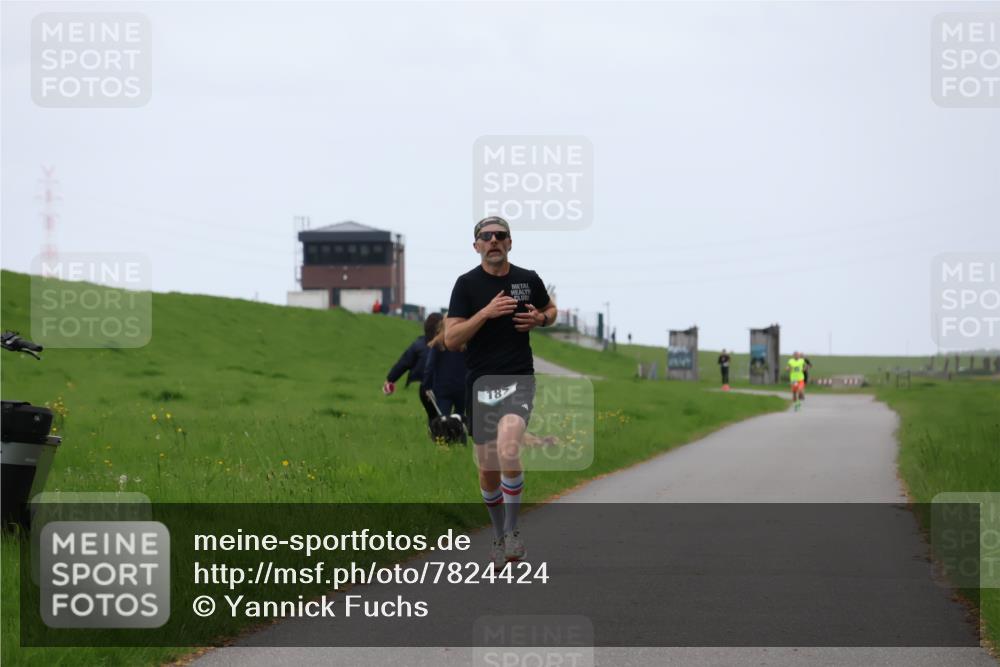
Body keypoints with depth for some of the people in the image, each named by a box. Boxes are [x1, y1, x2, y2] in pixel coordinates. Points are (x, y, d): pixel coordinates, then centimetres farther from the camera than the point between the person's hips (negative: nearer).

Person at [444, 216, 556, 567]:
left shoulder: (528, 279, 3)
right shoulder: (467, 284, -3)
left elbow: (550, 309, 24)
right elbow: (451, 338, -8)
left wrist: (540, 318, 0)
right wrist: (486, 312, -19)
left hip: (519, 380, -1)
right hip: (480, 382, 1)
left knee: (507, 449, -25)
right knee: (488, 469, 7)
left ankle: (512, 530, -10)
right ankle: (499, 535, 28)